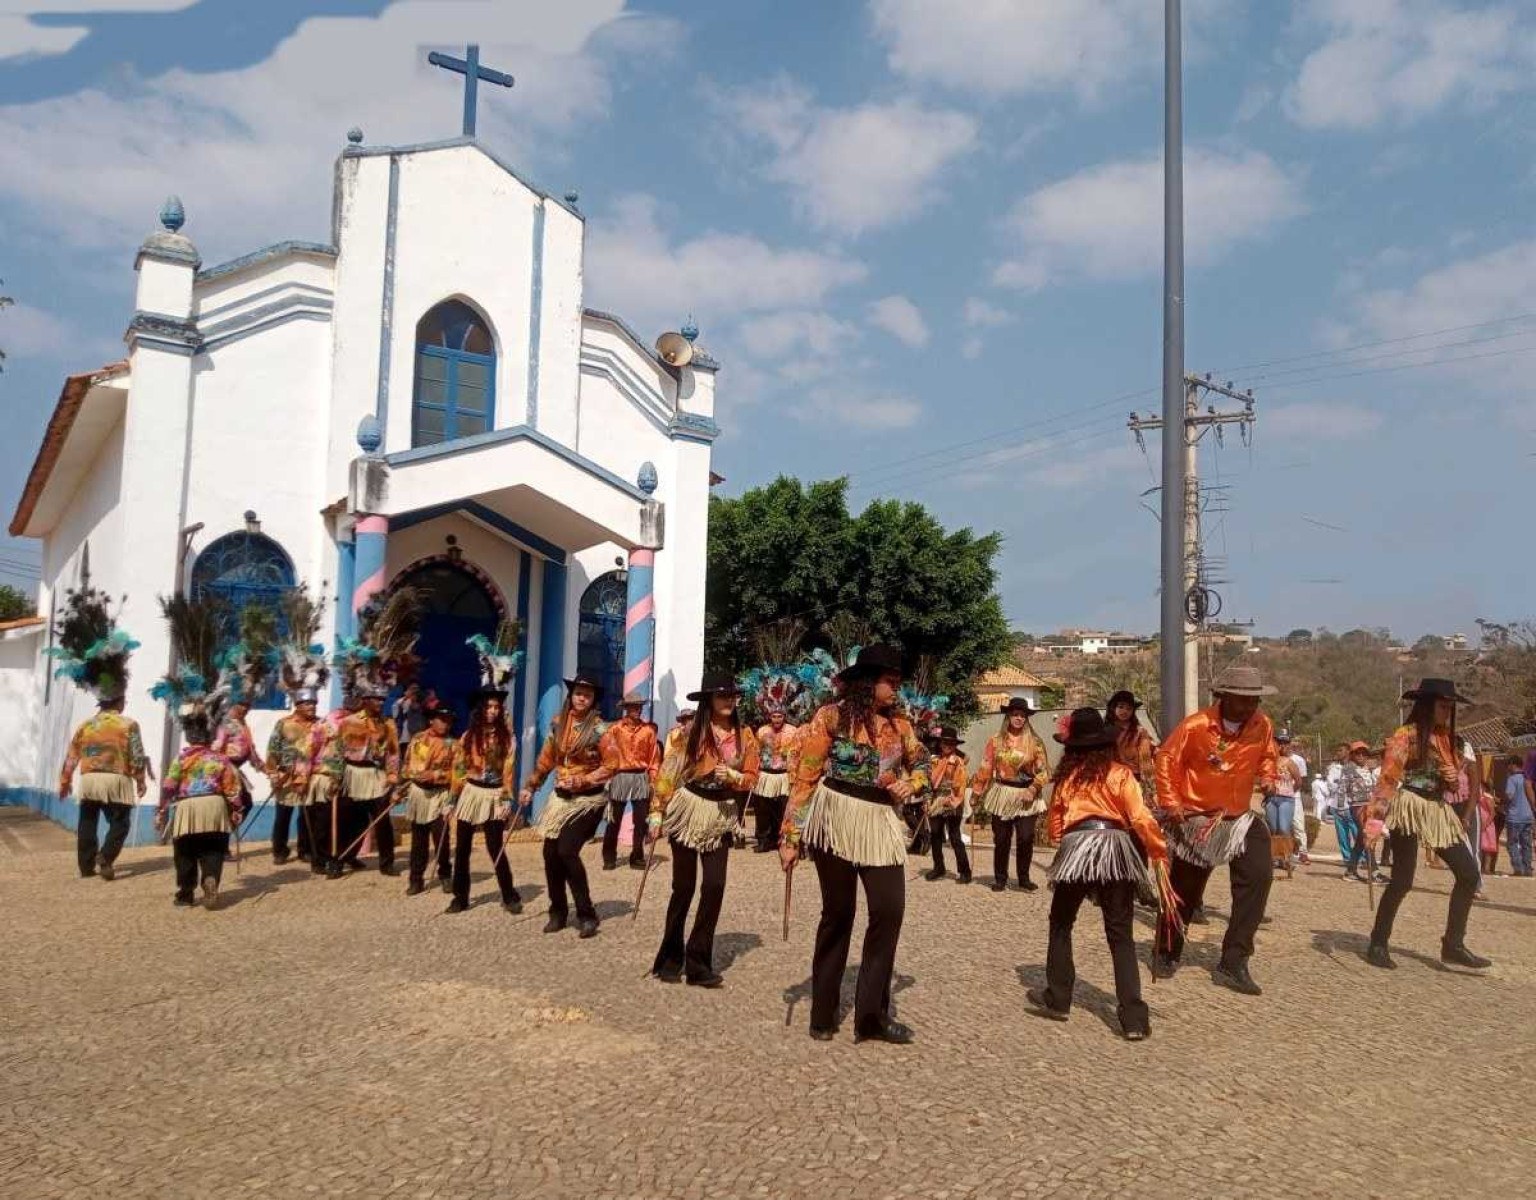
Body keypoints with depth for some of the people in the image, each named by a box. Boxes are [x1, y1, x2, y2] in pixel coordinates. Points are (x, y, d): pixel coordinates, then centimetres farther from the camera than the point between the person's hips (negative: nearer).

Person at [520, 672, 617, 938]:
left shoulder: (599, 729, -11)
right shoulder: (558, 723, 3)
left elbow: (611, 766, -11)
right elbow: (546, 759, 12)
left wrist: (582, 780, -18)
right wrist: (530, 787, 11)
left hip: (589, 799, -5)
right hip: (561, 796, 5)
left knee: (567, 850, -17)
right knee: (550, 853, 2)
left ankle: (587, 915, -4)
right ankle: (558, 912, 19)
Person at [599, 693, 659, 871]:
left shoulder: (649, 729, 7)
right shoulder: (615, 728, 1)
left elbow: (654, 756, 8)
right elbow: (605, 751, -5)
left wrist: (653, 779, 2)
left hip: (641, 777, 2)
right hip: (620, 776, -2)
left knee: (640, 820, 4)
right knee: (614, 819, 1)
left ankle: (637, 857, 14)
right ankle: (609, 858, 10)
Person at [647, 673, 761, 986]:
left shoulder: (745, 736, 3)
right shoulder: (690, 732, -6)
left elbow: (752, 779, 4)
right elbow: (668, 772, -7)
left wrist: (732, 776, -17)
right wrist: (657, 812, -12)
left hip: (721, 815, 2)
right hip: (688, 809, -2)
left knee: (714, 887, -6)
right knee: (683, 887, 3)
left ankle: (698, 962, 5)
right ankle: (671, 958, 18)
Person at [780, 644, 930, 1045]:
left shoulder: (899, 724, 9)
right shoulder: (831, 716, -7)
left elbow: (922, 763, 24)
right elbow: (804, 778, -8)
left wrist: (911, 785, -1)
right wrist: (791, 837, -10)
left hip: (881, 823, 5)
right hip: (836, 820, -5)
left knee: (890, 910, -3)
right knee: (838, 913, 3)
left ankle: (871, 1015, 9)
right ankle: (823, 1015, 19)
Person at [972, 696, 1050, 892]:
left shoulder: (1034, 742, 1)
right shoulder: (996, 740, 1)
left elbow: (1043, 770, -1)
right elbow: (986, 768, 2)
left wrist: (1033, 789, -13)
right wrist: (977, 792, 2)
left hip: (1027, 796, 0)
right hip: (1002, 794, 0)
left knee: (1026, 838, -5)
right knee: (1001, 839, 4)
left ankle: (1024, 878, 11)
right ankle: (1000, 878, 16)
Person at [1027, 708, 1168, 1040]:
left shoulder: (1067, 776, 10)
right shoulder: (1119, 773, 4)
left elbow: (1054, 822, 13)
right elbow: (1141, 818, -5)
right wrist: (1160, 852, 2)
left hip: (1076, 847, 0)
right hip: (1116, 849, 0)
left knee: (1061, 923, 20)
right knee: (1121, 935, 7)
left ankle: (1057, 999, 25)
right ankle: (1134, 1017, 2)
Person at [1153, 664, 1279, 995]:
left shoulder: (1262, 726, -7)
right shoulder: (1196, 726, -19)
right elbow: (1166, 759, -10)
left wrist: (1267, 777, -6)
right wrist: (1170, 802, -13)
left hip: (1240, 818, 3)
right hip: (1197, 819, -3)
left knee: (1259, 875, -15)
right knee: (1184, 890, 8)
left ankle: (1233, 964, -6)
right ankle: (1166, 955, 31)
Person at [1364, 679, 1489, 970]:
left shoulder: (1446, 738, 14)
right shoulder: (1406, 735, -11)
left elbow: (1454, 780, 24)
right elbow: (1388, 778, -19)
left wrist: (1455, 778, -2)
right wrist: (1375, 819, -27)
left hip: (1439, 810, 8)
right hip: (1409, 808, -8)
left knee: (1469, 873, 1)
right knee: (1403, 880, -6)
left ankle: (1453, 945, 10)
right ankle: (1378, 944, 8)